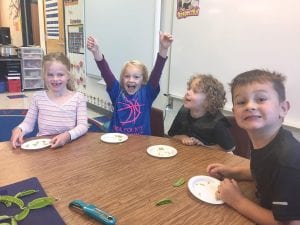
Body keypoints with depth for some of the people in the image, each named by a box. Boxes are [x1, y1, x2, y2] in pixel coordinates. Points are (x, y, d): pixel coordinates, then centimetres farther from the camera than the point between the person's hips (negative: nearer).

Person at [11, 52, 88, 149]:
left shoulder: (78, 98, -1)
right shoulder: (38, 97, 7)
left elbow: (83, 125, -8)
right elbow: (28, 123, 10)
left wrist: (68, 135, -25)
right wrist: (19, 129, -11)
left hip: (68, 145, -2)